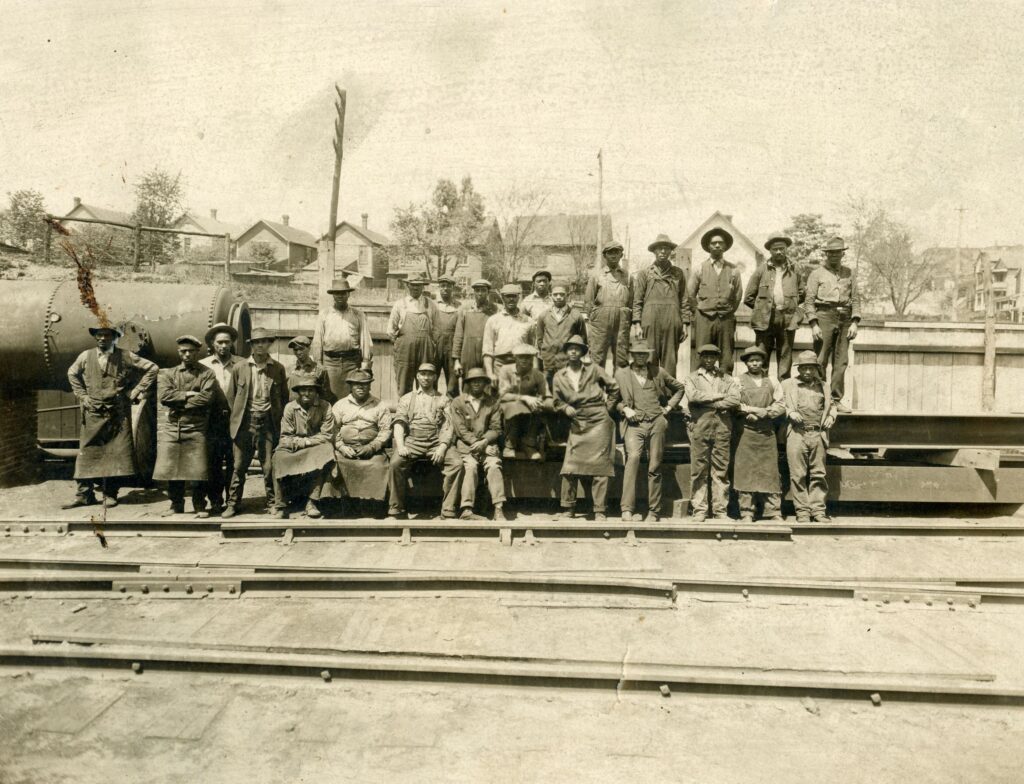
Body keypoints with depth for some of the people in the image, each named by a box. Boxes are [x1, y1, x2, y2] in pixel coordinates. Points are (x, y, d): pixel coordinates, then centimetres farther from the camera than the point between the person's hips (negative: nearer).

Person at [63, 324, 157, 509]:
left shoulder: (125, 357, 0)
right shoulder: (85, 356, 6)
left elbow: (152, 369, 3)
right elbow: (72, 373, 23)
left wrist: (136, 391, 0)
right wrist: (82, 395, 12)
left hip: (118, 413, -1)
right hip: (93, 413, 2)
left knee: (116, 453, -2)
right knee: (87, 452, -1)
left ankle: (110, 494, 7)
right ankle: (83, 494, 4)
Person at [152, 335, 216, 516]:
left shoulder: (207, 374, 7)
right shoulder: (167, 374, 14)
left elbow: (206, 398, -9)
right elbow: (164, 396, -3)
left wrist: (178, 404, -7)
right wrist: (188, 394, -8)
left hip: (196, 428, -2)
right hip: (171, 428, 2)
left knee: (197, 469, -5)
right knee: (171, 468, 3)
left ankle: (199, 506, 10)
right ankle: (176, 505, 17)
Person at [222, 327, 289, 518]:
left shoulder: (278, 369, 4)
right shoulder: (239, 368, 4)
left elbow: (284, 397, 10)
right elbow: (232, 397, 11)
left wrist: (279, 418, 3)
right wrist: (237, 417, 5)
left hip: (269, 422, 0)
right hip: (245, 422, 0)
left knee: (269, 466, 3)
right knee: (239, 466, 5)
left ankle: (272, 503, 16)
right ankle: (233, 504, 16)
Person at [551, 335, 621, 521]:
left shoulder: (593, 370, 2)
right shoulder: (559, 376, 7)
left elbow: (614, 388, 9)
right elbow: (557, 402, 14)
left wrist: (607, 408, 6)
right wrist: (565, 408, -5)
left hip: (599, 423, -2)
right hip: (577, 426, 2)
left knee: (599, 467, -3)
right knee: (570, 467, -4)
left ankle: (600, 511, 3)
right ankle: (567, 509, 7)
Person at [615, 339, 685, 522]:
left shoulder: (658, 372, 13)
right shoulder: (621, 374, 9)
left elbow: (679, 388, 23)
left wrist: (668, 407, 13)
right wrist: (624, 408, -6)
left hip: (656, 423, 2)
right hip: (634, 424, -2)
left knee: (654, 467, 2)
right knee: (633, 457, -25)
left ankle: (654, 511, 13)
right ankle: (627, 509, -27)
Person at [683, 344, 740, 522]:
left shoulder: (726, 379, 17)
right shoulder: (691, 378, 13)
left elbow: (735, 400, -1)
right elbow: (692, 396, -8)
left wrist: (708, 402, -6)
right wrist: (719, 396, -5)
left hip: (722, 428, 1)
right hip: (700, 427, -1)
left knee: (721, 471, 1)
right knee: (699, 471, -1)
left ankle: (721, 510, 6)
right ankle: (699, 510, 3)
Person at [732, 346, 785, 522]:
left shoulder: (772, 382, 15)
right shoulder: (738, 381, 8)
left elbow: (781, 406, 6)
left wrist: (763, 413, -8)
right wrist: (755, 410, -10)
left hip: (767, 432, 2)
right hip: (745, 431, -2)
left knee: (770, 471, -1)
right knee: (745, 470, -5)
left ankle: (774, 511, 3)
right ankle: (747, 512, -1)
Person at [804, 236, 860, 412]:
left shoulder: (848, 273, 16)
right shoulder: (817, 273, 6)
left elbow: (855, 300, 14)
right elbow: (809, 301, 0)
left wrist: (854, 322, 2)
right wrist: (814, 324, -10)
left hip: (845, 319, 4)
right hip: (824, 316, -4)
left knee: (841, 361, 2)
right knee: (820, 361, -6)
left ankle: (837, 399, 8)